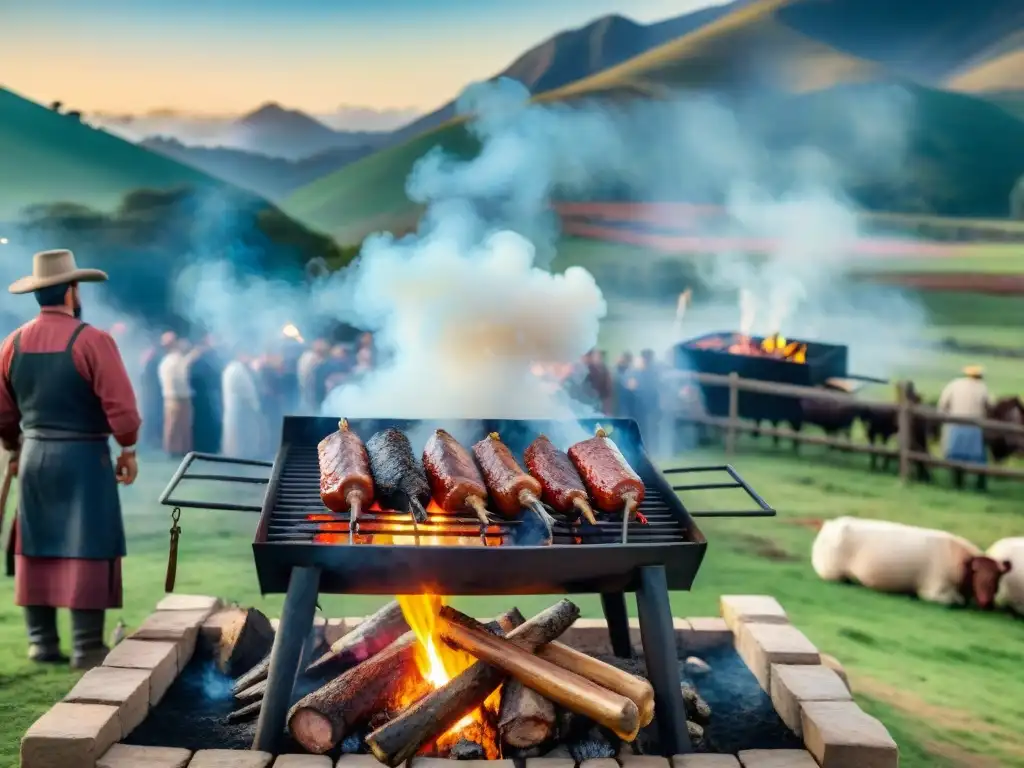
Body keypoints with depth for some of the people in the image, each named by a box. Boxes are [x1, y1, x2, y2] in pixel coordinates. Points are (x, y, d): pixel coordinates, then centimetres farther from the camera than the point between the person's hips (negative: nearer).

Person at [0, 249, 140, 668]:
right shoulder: (92, 340, -14)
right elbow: (119, 404, -16)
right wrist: (128, 450, -2)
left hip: (35, 456, 6)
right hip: (84, 457, -6)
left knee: (35, 548, 13)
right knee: (87, 550, -1)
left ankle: (41, 641, 18)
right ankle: (86, 647, 1)